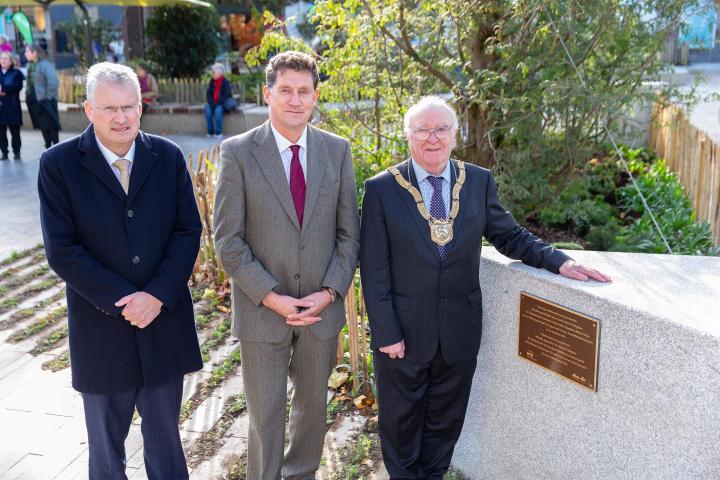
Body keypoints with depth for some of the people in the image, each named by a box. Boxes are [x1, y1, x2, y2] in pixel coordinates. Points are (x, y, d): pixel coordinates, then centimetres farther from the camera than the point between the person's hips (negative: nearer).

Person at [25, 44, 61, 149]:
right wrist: (28, 96, 9)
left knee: (51, 125, -3)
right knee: (42, 126, 12)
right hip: (34, 101, 8)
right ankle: (48, 149, 20)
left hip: (45, 101, -8)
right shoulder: (30, 66, 11)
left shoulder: (45, 64, -13)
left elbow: (53, 82, -20)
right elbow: (29, 82, 18)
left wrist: (48, 97, -17)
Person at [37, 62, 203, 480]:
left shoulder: (168, 156, -1)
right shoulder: (58, 164, -7)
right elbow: (62, 250, -11)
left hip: (165, 322, 2)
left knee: (165, 436, 18)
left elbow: (189, 231, -3)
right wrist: (122, 301, -17)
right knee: (106, 445, 17)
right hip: (102, 328, -1)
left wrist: (157, 295, -14)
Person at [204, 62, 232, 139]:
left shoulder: (226, 82, -6)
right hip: (213, 103, 4)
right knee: (207, 110, -25)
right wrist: (211, 103, -10)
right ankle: (210, 132, -20)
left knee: (218, 110, -34)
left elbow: (226, 95, -13)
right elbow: (209, 93, 7)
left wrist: (217, 103, -20)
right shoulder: (212, 81, 8)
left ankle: (218, 132, -27)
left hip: (222, 103, -4)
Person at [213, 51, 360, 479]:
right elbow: (228, 240, -8)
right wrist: (271, 297, -14)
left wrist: (330, 292, -9)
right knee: (265, 414, 10)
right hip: (262, 310, -2)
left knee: (313, 406, 19)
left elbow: (349, 232, 2)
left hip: (322, 308, 3)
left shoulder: (338, 150, 1)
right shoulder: (238, 153, -7)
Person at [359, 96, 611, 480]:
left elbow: (509, 235, 8)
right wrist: (386, 332, -12)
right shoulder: (382, 189, -9)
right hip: (404, 330, -2)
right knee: (401, 419, 17)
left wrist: (559, 261, -8)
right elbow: (374, 268, -9)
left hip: (459, 330, 3)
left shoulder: (479, 181, 0)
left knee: (446, 418, 19)